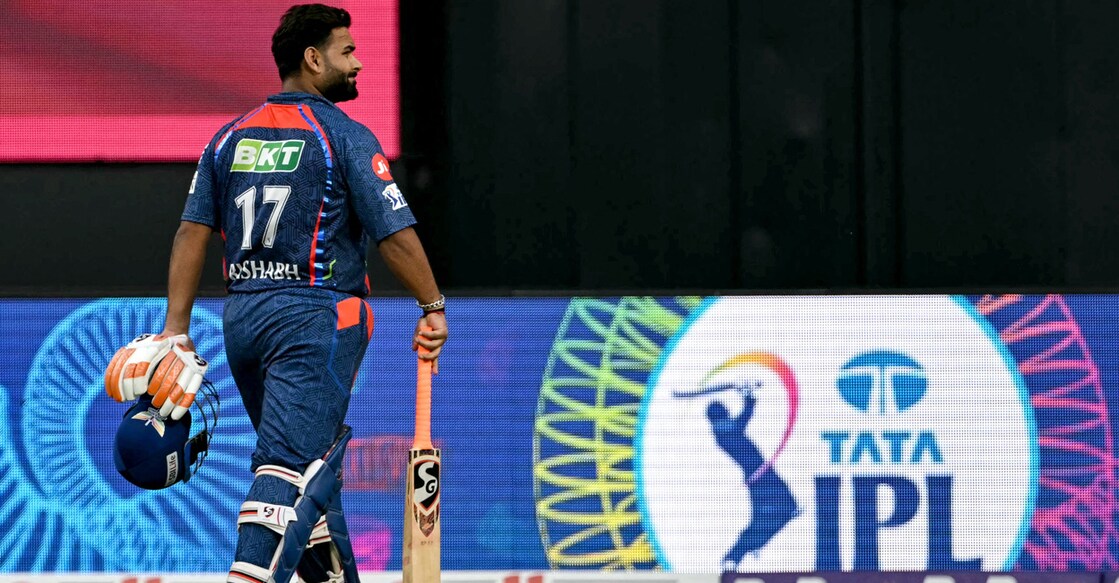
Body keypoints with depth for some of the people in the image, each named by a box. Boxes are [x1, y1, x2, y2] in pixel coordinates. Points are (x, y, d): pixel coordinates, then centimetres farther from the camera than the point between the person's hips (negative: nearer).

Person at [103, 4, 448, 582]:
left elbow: (192, 232, 9)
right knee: (293, 464, -13)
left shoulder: (230, 136, 12)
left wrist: (176, 331, 9)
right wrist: (432, 308, 1)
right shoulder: (343, 135, -7)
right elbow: (395, 234, -10)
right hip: (316, 317, -7)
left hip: (241, 317, 7)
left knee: (305, 454, 18)